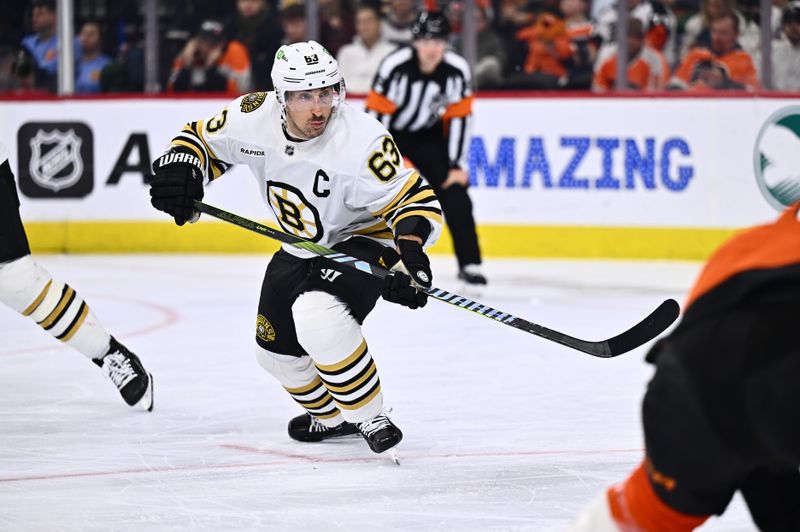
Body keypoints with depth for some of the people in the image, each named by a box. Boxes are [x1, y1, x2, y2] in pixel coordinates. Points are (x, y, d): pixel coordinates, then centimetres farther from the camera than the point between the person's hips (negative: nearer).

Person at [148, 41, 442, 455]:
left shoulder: (362, 142, -33)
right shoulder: (254, 118, -19)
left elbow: (415, 200, -28)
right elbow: (202, 140, -1)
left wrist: (410, 252, -45)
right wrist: (179, 168, -21)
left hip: (365, 240, -7)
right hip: (302, 249, 7)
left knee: (317, 316, -34)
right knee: (276, 350, 14)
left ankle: (370, 418, -18)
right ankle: (333, 418, 41)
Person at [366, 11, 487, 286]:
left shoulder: (457, 70, -19)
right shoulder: (395, 65, -30)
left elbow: (458, 118, -10)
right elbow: (377, 113, -23)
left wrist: (456, 166, -12)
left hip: (428, 135, 3)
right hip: (387, 130, -3)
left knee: (454, 192, -9)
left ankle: (469, 263, -2)